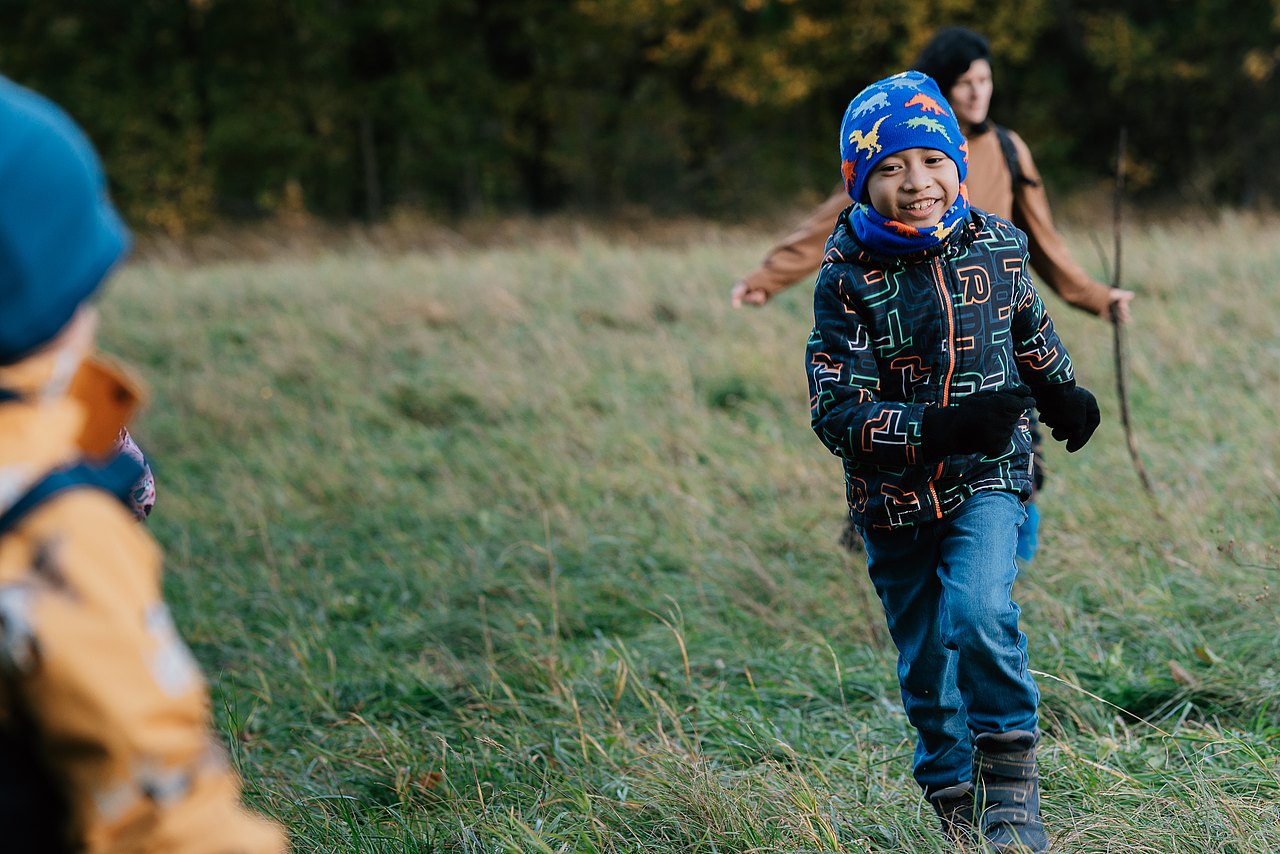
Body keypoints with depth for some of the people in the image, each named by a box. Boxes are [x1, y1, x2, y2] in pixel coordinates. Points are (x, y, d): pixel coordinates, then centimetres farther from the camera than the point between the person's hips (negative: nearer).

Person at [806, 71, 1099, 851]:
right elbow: (837, 413, -18)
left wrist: (1065, 397, 36)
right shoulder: (847, 279, -12)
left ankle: (1012, 784, -11)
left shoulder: (997, 246, -4)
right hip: (895, 497, 0)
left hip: (988, 479, 0)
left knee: (979, 613, -25)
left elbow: (1030, 332, 20)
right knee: (926, 662, 9)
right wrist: (940, 431, -31)